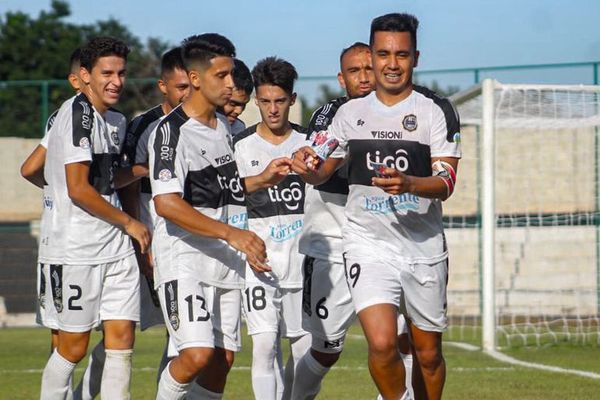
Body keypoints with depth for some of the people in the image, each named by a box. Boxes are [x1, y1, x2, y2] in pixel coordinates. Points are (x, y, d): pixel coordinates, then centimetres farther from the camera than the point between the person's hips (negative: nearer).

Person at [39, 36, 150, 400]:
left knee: (121, 341, 1)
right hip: (78, 249, -8)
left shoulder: (116, 121, 14)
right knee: (74, 347, -1)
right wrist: (130, 223, -8)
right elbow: (79, 190, -17)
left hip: (117, 247, 8)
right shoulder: (77, 113, -13)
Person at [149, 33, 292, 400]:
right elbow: (167, 203, -22)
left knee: (223, 360, 6)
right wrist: (231, 233, -27)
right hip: (184, 259, -8)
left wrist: (262, 179, 10)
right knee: (197, 355, -21)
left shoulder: (224, 125, 14)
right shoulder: (172, 131, -13)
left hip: (225, 260, 8)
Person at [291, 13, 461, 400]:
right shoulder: (351, 112, 8)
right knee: (382, 342, -19)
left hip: (424, 248, 0)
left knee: (428, 353, 8)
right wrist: (307, 167, -4)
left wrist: (408, 184, -30)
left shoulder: (436, 109, -2)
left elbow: (446, 182, -10)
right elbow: (323, 172, 20)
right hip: (368, 244, 1)